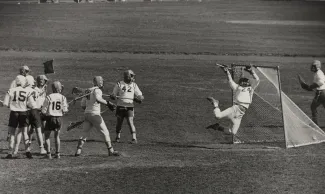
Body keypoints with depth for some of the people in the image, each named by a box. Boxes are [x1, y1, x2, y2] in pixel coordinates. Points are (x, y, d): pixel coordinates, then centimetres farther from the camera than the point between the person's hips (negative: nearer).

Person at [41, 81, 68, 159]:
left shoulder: (49, 97, -11)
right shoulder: (63, 98, -3)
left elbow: (43, 110, -10)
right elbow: (65, 110, -2)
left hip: (50, 118, -3)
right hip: (58, 118, 3)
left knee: (47, 136, 11)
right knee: (57, 136, 17)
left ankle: (48, 154, 5)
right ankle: (57, 153, 16)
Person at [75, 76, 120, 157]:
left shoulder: (88, 91, 15)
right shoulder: (97, 90, -8)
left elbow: (83, 105, 16)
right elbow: (98, 99, -31)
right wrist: (108, 103, -26)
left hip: (87, 114, 7)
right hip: (95, 114, -7)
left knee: (85, 133, 11)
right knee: (105, 132, 1)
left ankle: (78, 150, 2)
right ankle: (111, 150, 2)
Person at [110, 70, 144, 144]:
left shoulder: (134, 85, 5)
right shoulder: (119, 84, 2)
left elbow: (141, 96, 3)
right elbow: (113, 95, 7)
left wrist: (139, 98, -20)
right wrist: (113, 96, -17)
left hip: (129, 107, -1)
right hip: (120, 106, 1)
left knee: (130, 122, -10)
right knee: (119, 122, 6)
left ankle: (134, 138, -8)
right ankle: (118, 137, 24)